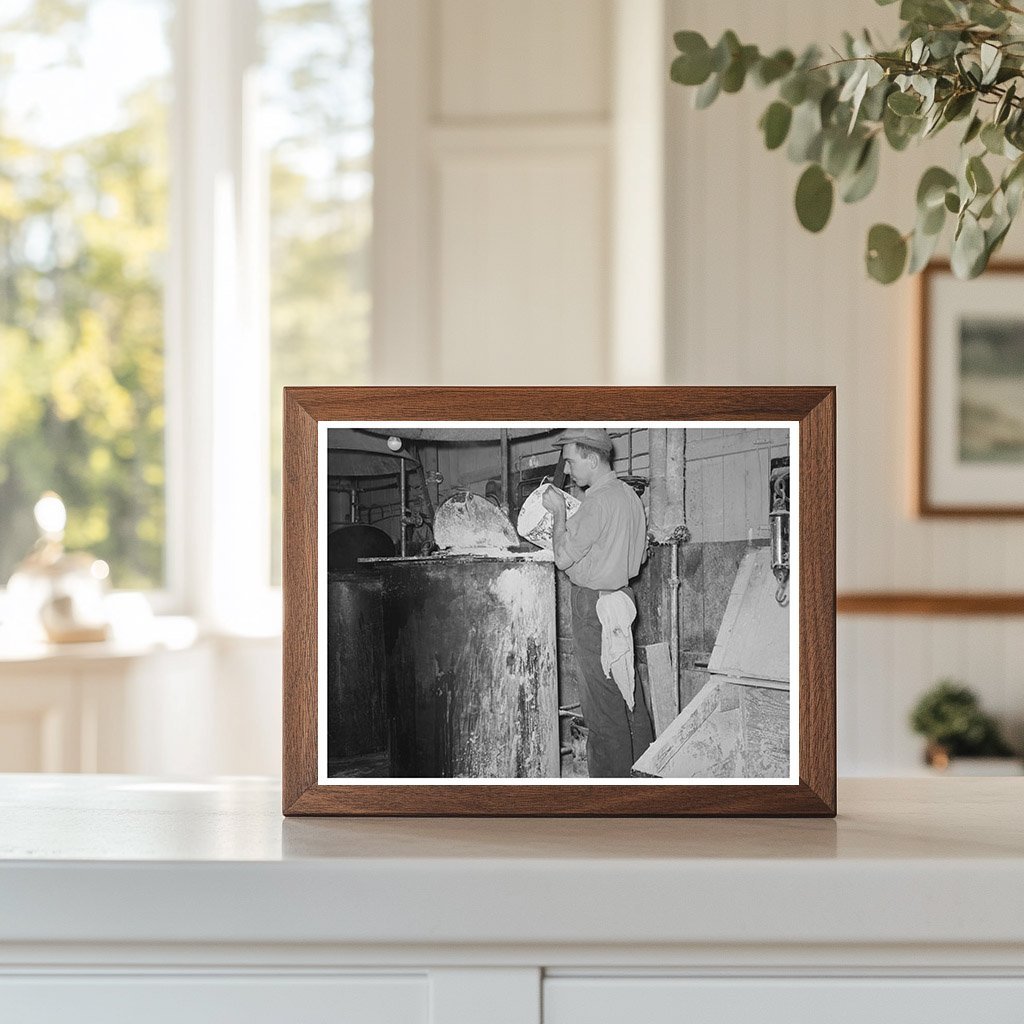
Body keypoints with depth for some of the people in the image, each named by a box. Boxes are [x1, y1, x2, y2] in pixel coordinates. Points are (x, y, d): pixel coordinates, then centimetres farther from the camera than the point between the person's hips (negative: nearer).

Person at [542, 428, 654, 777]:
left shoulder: (599, 502, -19)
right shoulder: (629, 495, 11)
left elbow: (563, 556, -17)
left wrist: (558, 512, -4)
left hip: (595, 604, -10)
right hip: (621, 595, 10)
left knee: (603, 703, -4)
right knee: (630, 694, 15)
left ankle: (610, 779, -1)